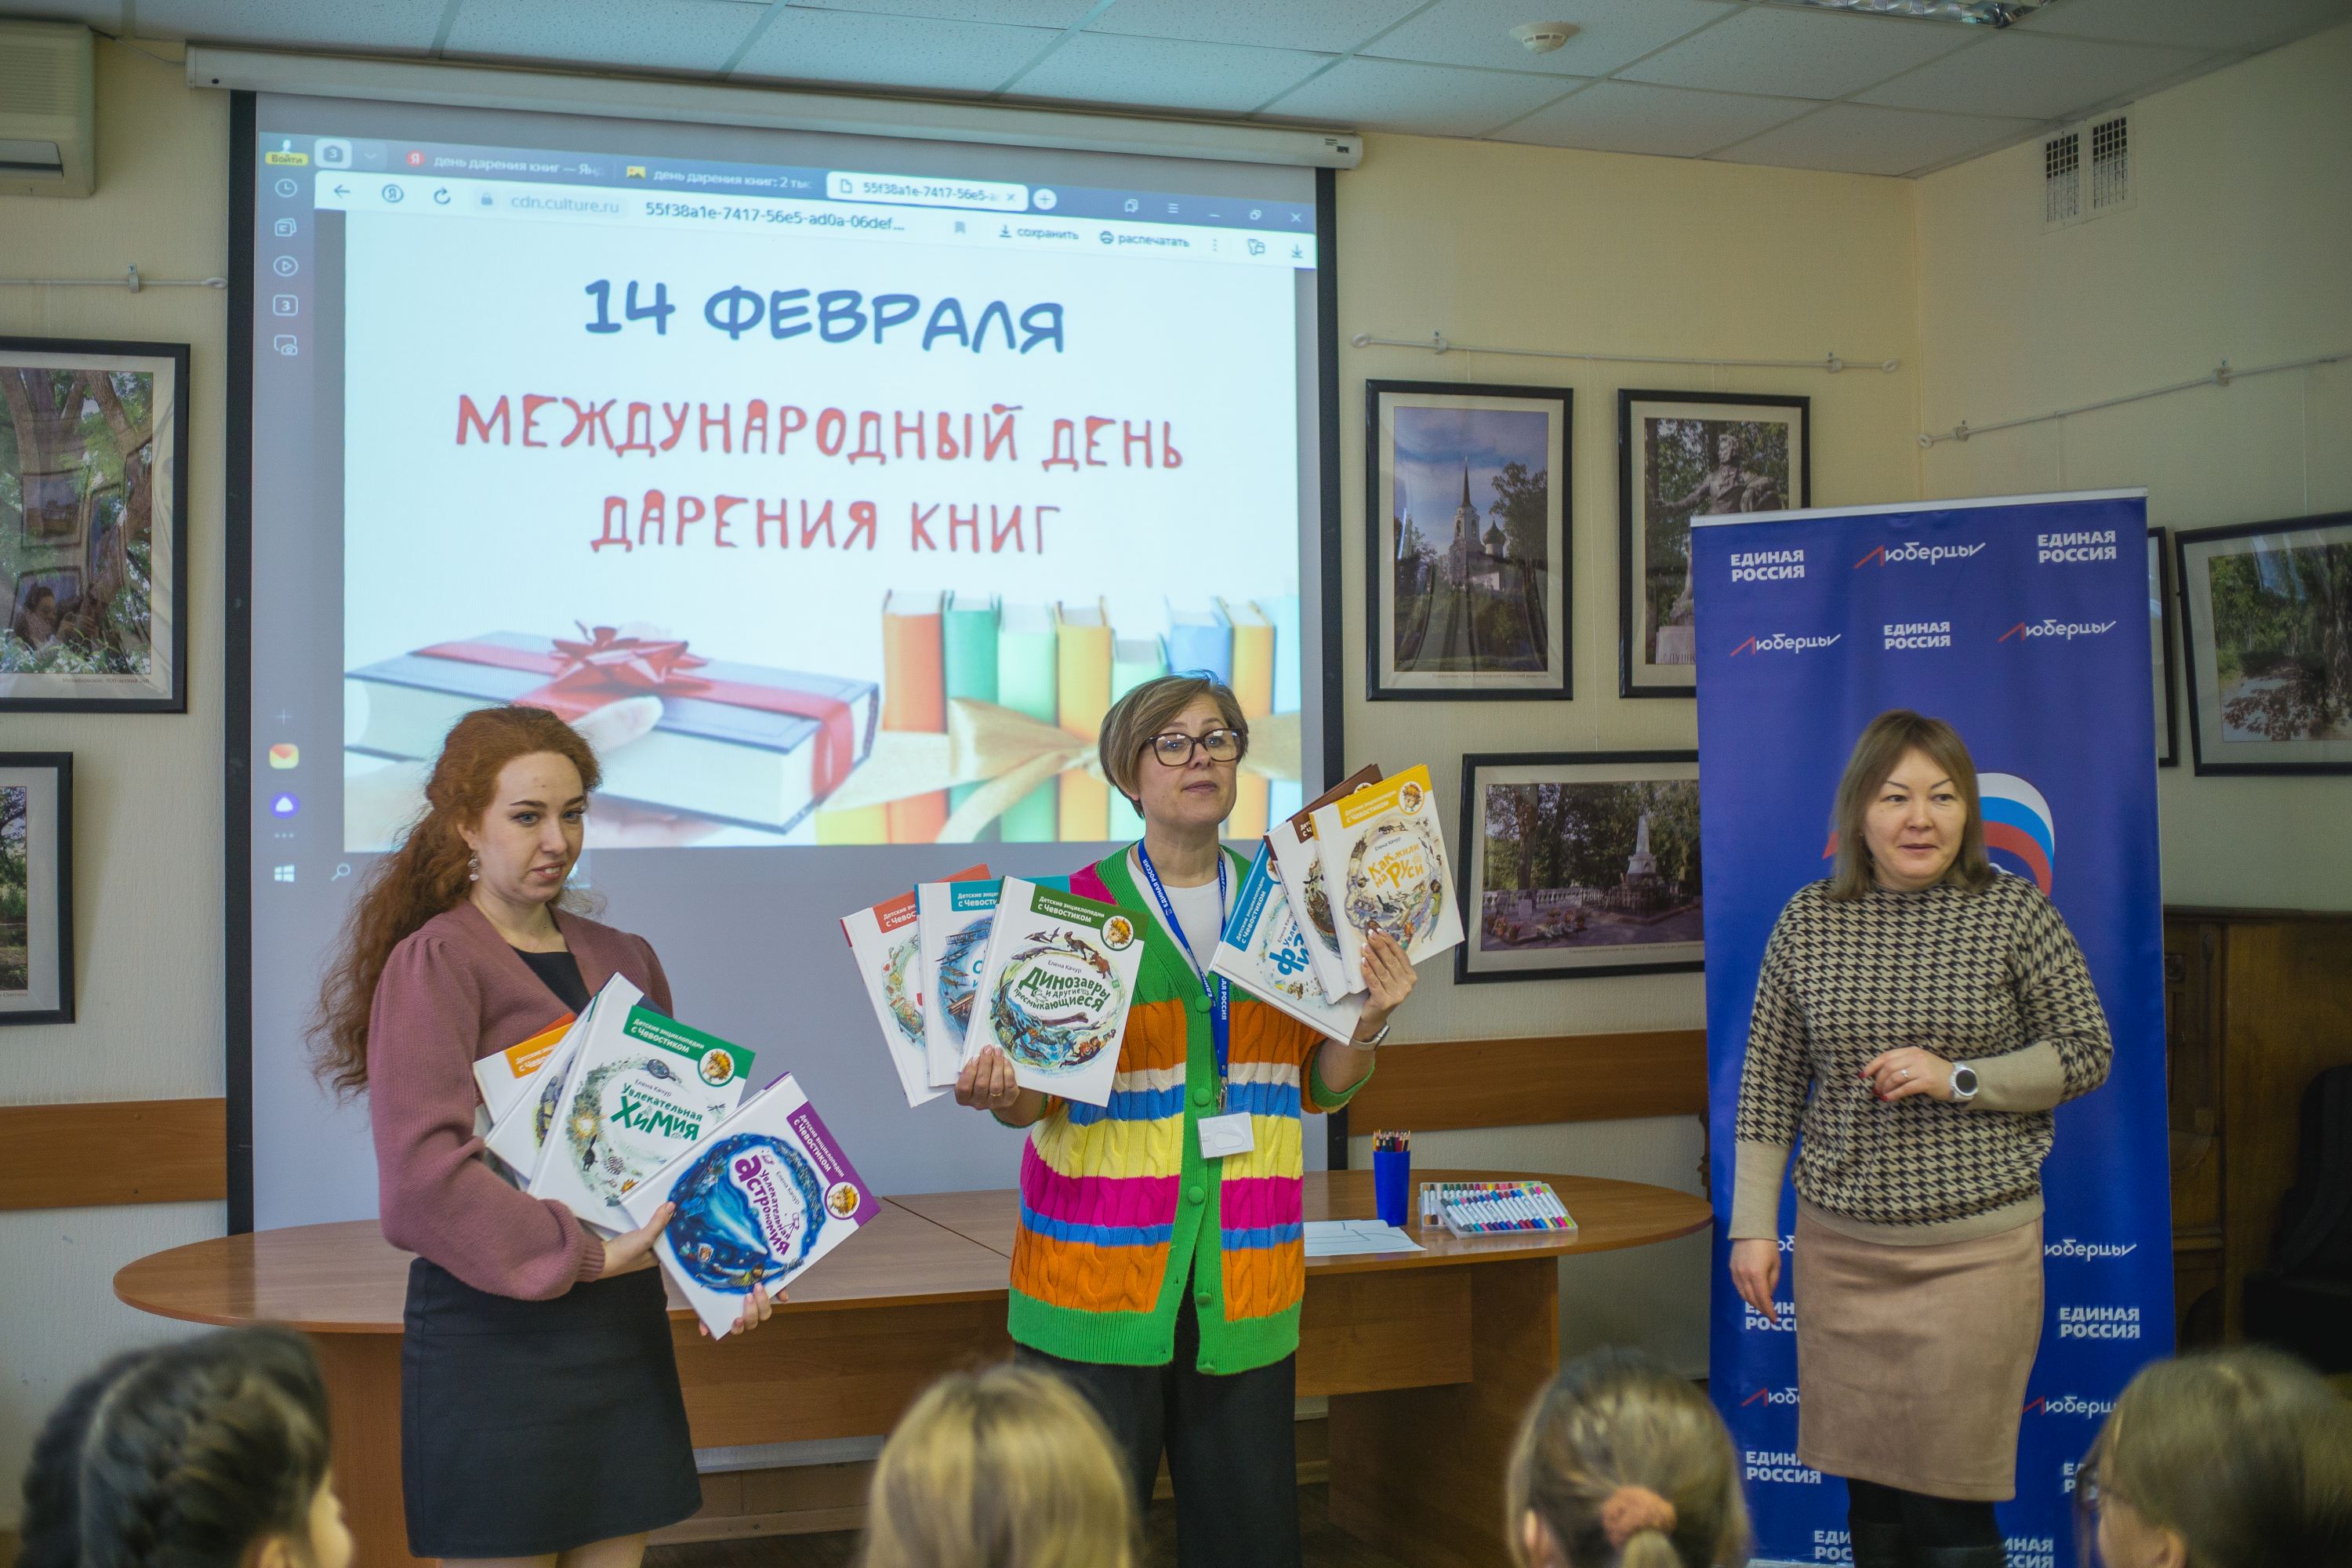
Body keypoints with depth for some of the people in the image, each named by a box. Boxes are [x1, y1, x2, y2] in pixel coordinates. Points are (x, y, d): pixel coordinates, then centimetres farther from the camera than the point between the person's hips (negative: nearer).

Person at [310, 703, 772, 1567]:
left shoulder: (624, 961, 12)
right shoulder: (433, 962, -7)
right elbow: (423, 1173, -18)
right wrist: (580, 1254, -19)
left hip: (623, 1323, 6)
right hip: (490, 1326, -6)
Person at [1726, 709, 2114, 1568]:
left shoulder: (2014, 911, -4)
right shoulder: (1809, 919, 3)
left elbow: (2087, 1051, 1)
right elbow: (1769, 1080, 7)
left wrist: (1958, 1080, -13)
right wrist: (1754, 1223, 4)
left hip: (1974, 1247, -2)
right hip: (1839, 1244, 3)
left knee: (1950, 1497, 0)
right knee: (1867, 1480, 11)